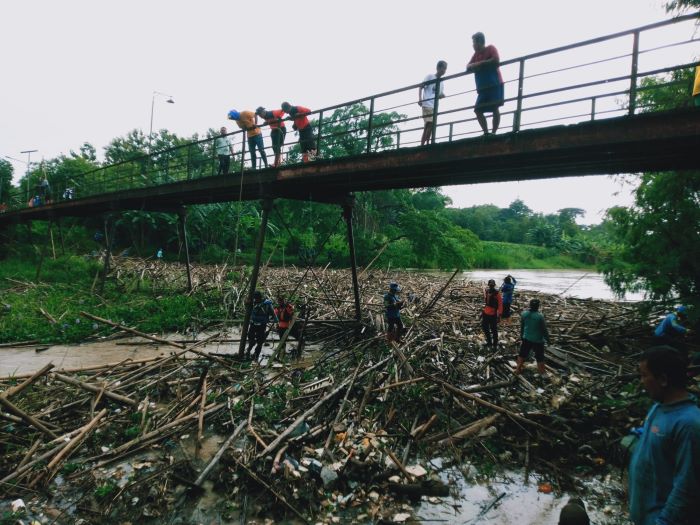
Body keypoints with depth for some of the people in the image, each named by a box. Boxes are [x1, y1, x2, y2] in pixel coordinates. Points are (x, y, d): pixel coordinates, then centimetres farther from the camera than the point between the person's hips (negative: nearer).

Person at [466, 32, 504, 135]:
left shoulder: (491, 49, 0)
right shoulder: (476, 54, 18)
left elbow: (496, 61, -15)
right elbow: (468, 67, 13)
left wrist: (481, 63, -7)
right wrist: (473, 65, -11)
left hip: (495, 84, -7)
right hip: (482, 87, 7)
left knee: (494, 107, -12)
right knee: (478, 110, 1)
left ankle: (494, 133, -14)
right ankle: (486, 133, 2)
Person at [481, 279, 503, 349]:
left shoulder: (497, 293, -14)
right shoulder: (486, 291, 3)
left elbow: (500, 304, -13)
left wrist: (499, 314, -17)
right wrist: (483, 310, 17)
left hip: (493, 314, -6)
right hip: (486, 313, 6)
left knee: (494, 330, 2)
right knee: (484, 327, 16)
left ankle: (495, 345, 15)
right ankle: (489, 342, 34)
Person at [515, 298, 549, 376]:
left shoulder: (524, 314, -8)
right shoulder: (540, 316, -22)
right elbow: (544, 329, -13)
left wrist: (522, 337, 16)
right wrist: (547, 339, 1)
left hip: (526, 339, 4)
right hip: (538, 340, -4)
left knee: (522, 354, 20)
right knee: (540, 358, 12)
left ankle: (518, 369, 30)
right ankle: (542, 373, 23)